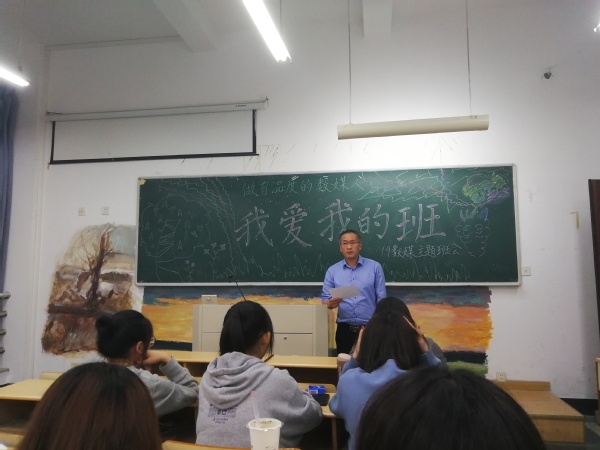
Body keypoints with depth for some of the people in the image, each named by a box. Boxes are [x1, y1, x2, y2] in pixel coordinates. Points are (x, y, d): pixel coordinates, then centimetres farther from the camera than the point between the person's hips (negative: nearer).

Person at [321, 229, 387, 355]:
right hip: (345, 328, 2)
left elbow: (381, 300, -1)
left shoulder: (375, 267, 0)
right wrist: (330, 303, -19)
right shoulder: (332, 270, 4)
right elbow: (325, 299, 4)